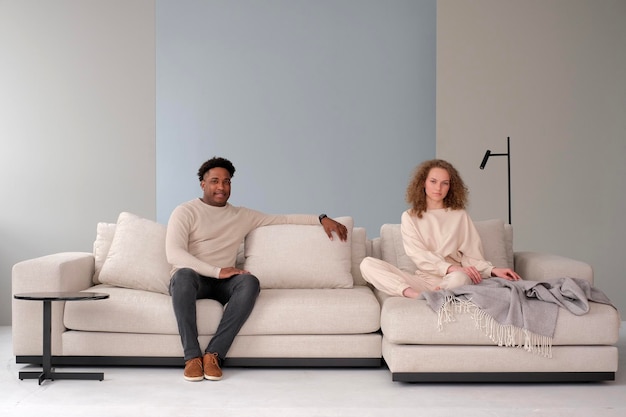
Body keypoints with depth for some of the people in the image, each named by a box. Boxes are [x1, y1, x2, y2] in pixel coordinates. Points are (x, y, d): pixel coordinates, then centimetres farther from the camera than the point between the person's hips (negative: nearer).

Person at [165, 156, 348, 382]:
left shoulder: (243, 216, 18)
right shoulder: (185, 212, 1)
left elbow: (284, 219, 22)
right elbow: (174, 254, -13)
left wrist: (321, 218, 10)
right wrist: (217, 271, -22)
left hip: (222, 284, 3)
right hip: (191, 280, -3)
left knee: (250, 281, -31)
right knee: (183, 274, -40)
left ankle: (214, 354, -34)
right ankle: (192, 356, -37)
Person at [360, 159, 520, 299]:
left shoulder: (460, 216, 13)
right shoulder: (409, 217, 12)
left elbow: (471, 255, 7)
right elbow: (419, 255, -4)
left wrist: (493, 270, -15)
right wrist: (451, 268, -21)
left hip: (451, 279, -1)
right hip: (422, 279, 2)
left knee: (460, 277, -40)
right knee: (368, 263, -21)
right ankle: (415, 295, -38)